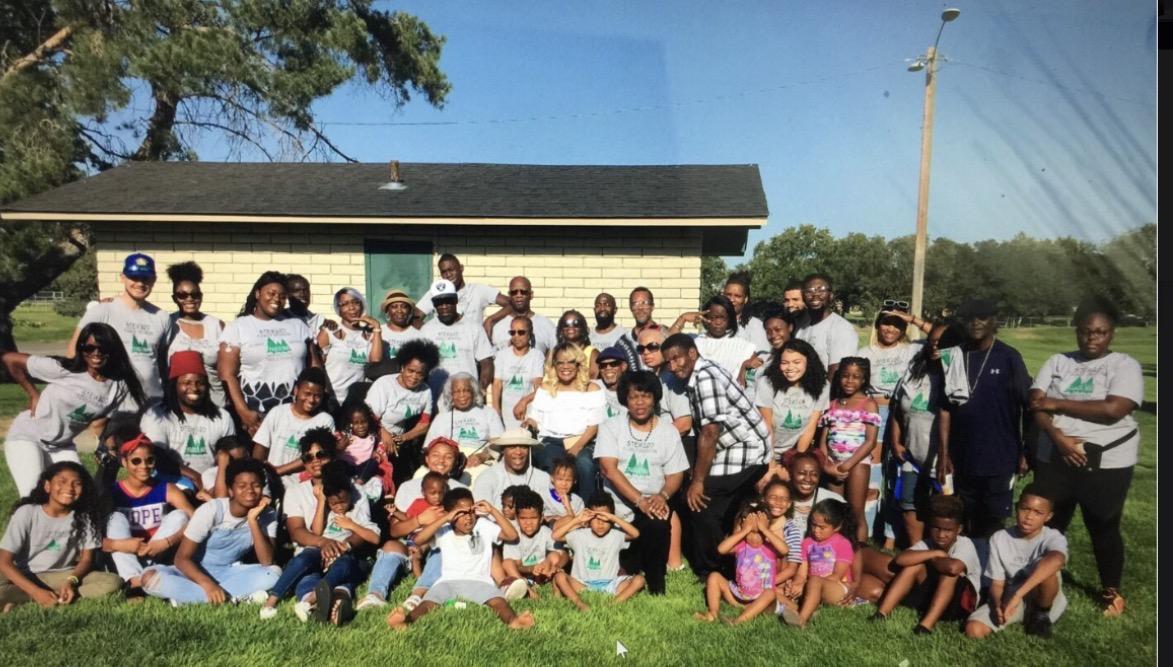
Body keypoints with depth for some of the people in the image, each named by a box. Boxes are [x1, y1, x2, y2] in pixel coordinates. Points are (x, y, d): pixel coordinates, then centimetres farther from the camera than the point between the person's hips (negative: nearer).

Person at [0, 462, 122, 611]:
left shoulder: (83, 517, -5)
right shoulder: (27, 513, -11)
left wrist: (71, 581, -23)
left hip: (64, 576, 3)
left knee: (113, 582, -25)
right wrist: (37, 592, -25)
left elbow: (86, 559, 0)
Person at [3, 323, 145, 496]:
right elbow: (9, 359, -14)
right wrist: (33, 394, -10)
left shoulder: (119, 387, -11)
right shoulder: (63, 369, -21)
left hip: (62, 446, 4)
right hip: (26, 437, -4)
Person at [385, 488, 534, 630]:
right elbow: (419, 539, -4)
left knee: (498, 601, -35)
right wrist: (445, 519, -9)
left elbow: (512, 536, 6)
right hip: (448, 581, 0)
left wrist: (493, 511, 3)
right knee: (428, 604, -32)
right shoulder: (444, 531, 14)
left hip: (479, 581, 0)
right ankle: (405, 620, -60)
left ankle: (513, 620, -63)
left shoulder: (484, 526, 16)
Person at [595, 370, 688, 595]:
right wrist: (640, 500, -20)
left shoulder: (668, 431, 7)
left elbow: (675, 474, 4)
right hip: (617, 507, 0)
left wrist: (662, 495, -19)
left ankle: (656, 588, -12)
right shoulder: (611, 427, 2)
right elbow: (609, 469, -9)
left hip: (653, 506, 1)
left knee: (658, 526, -31)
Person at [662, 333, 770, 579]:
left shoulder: (705, 377, -20)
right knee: (726, 513, 17)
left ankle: (709, 574, 10)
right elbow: (705, 431, 10)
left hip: (745, 451, -10)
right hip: (735, 449, 10)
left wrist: (697, 481, -17)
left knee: (700, 506, -5)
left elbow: (709, 433, -22)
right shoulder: (697, 376, 9)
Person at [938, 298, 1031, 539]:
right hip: (962, 456, 3)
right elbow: (946, 407, 4)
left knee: (992, 521, 5)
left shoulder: (1009, 358, -5)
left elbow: (1028, 406, -2)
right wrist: (944, 451, 2)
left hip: (999, 457, -2)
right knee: (966, 519, 14)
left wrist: (1026, 452, -4)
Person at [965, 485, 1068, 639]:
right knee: (973, 630, -22)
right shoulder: (999, 538, -10)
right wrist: (998, 605, -30)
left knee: (1046, 569, -33)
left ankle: (1041, 615, -5)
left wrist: (1017, 594, -53)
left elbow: (1056, 560, -45)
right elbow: (997, 583, -6)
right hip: (1009, 600, 2)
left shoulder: (1054, 538, -19)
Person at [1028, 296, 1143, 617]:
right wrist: (1058, 437, -19)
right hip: (1054, 459, 3)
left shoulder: (1125, 366, -5)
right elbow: (1036, 405, -3)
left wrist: (1057, 403, -13)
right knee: (1049, 525, 11)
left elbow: (1113, 410, -20)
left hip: (1106, 463, -3)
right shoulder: (1057, 362, 5)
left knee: (1104, 529, 11)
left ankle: (1111, 590, 32)